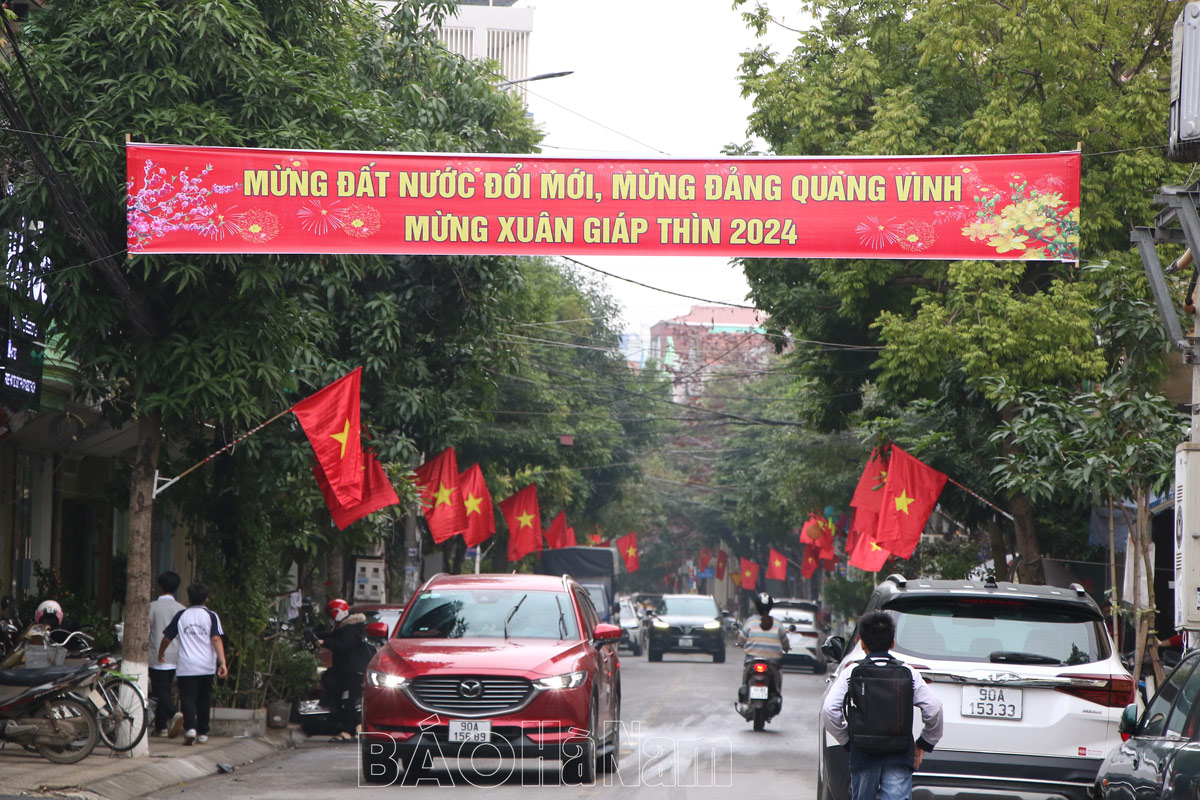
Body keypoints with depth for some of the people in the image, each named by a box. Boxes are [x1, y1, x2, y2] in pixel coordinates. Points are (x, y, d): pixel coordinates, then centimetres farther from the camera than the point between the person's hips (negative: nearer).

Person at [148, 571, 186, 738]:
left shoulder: (153, 607, -9)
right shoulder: (181, 608, 3)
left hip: (158, 657, -5)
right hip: (175, 656, 5)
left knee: (160, 691, -5)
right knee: (165, 689, 16)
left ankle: (175, 713, -30)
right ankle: (161, 726, 17)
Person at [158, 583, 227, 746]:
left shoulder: (181, 615, 6)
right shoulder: (211, 616, 1)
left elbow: (167, 638, 11)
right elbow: (216, 639, -11)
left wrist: (161, 654, 30)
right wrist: (222, 663, -16)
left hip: (186, 666, -1)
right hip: (206, 666, 1)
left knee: (188, 698, -4)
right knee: (204, 699, 14)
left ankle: (191, 727, -25)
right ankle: (203, 733, 19)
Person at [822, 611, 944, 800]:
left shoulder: (852, 672, 1)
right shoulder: (908, 672, 2)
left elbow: (829, 710, -9)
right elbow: (934, 707, -6)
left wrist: (847, 741, 4)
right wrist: (924, 743, 8)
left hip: (863, 755, 1)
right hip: (899, 756, 0)